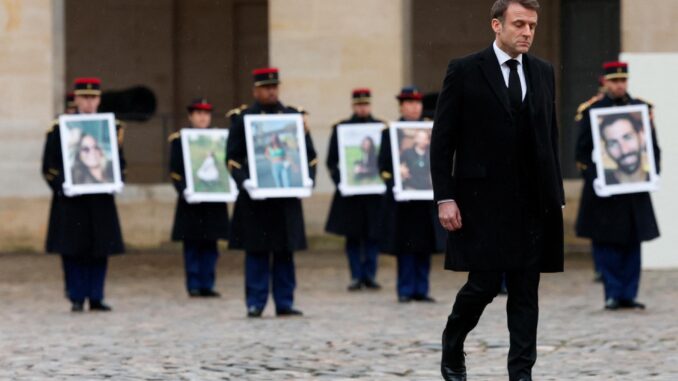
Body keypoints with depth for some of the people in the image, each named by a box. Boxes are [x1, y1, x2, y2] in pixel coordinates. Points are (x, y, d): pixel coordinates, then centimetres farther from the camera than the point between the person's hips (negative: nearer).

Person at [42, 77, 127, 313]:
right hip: (70, 200, -2)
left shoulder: (112, 127, 10)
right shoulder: (59, 127, 2)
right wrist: (61, 187, -14)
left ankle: (96, 298, 8)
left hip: (101, 199, 2)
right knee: (73, 251, -3)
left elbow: (120, 161, 13)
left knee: (100, 251, 2)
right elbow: (49, 165, 1)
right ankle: (77, 299, 4)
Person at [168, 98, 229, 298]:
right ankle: (194, 286, 3)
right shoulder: (179, 140, 2)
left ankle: (207, 286, 7)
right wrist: (184, 191, -18)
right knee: (192, 246, -1)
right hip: (191, 202, -3)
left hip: (214, 201, 3)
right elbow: (175, 172, -3)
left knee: (210, 246, 4)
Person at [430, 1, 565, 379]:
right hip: (483, 201, -4)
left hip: (533, 203, 4)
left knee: (526, 291, 2)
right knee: (485, 284, -4)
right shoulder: (464, 71, -4)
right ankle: (452, 347, 22)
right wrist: (445, 198, -9)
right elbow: (442, 139, -3)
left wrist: (557, 197, 9)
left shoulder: (544, 72, 10)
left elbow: (551, 138, 13)